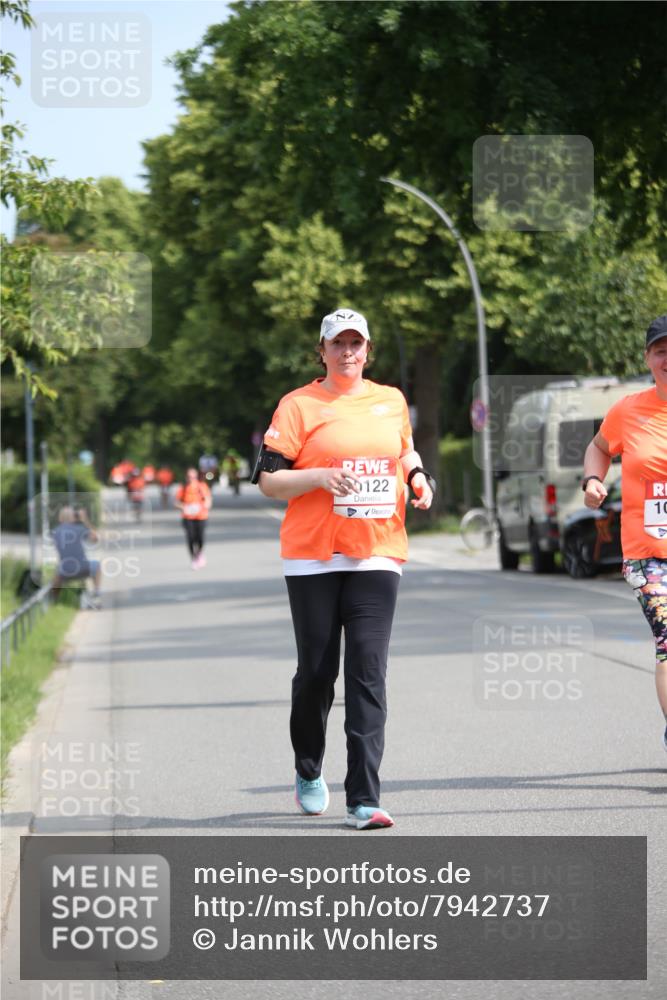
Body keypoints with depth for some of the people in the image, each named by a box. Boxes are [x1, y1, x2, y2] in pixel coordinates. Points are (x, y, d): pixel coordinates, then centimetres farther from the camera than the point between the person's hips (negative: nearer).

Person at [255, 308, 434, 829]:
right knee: (317, 672, 5)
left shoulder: (392, 401, 12)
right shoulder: (299, 405, 0)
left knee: (368, 673, -8)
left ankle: (364, 799, -12)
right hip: (313, 557, -2)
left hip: (377, 555, 2)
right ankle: (309, 771, 32)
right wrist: (319, 476, -18)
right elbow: (268, 479, -3)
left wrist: (417, 475, 8)